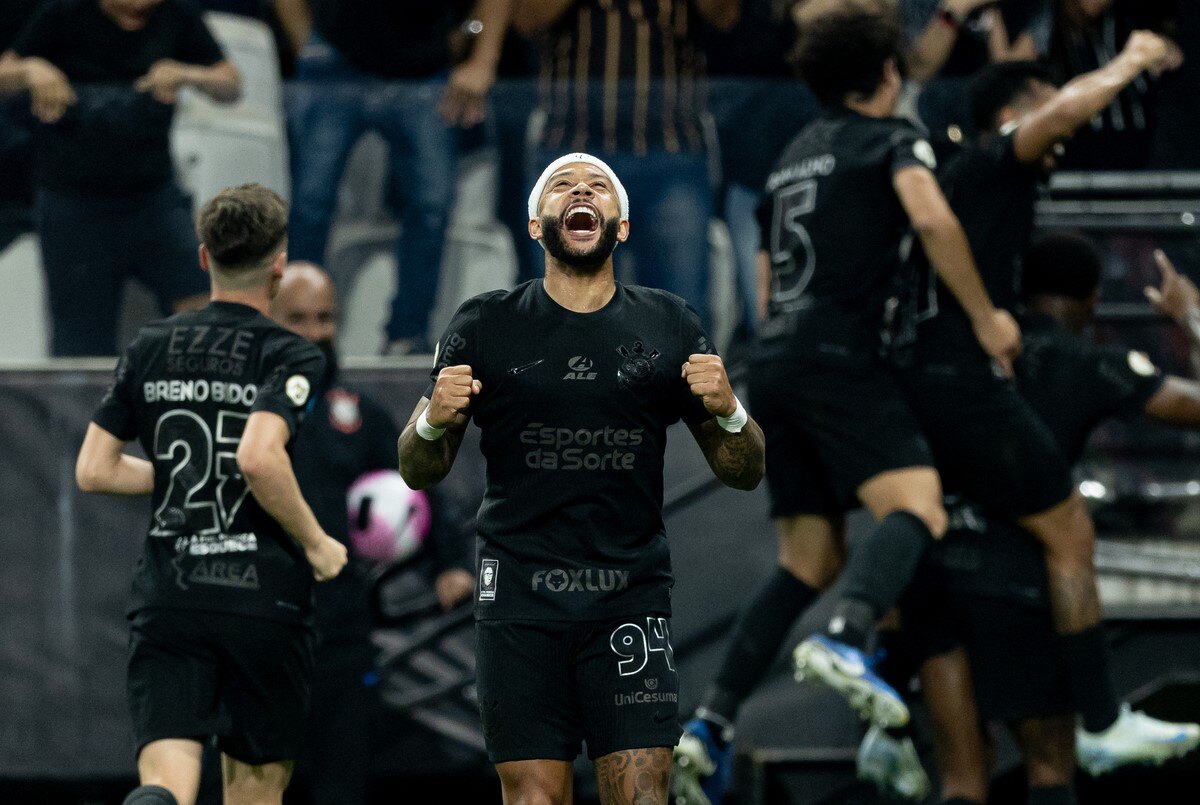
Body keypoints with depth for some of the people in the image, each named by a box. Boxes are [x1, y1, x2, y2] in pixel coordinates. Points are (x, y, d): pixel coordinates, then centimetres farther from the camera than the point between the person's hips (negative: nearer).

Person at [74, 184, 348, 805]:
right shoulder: (292, 357, -5)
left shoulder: (150, 347, 8)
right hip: (263, 593, -2)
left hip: (167, 594, 2)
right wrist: (316, 544, -8)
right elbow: (259, 457, -22)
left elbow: (93, 470, 8)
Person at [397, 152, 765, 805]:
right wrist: (434, 421, -12)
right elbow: (418, 472, 9)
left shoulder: (669, 327, 9)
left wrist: (728, 411, -9)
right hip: (519, 599, -1)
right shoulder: (484, 327, 6)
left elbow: (743, 472, 12)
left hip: (631, 597, 1)